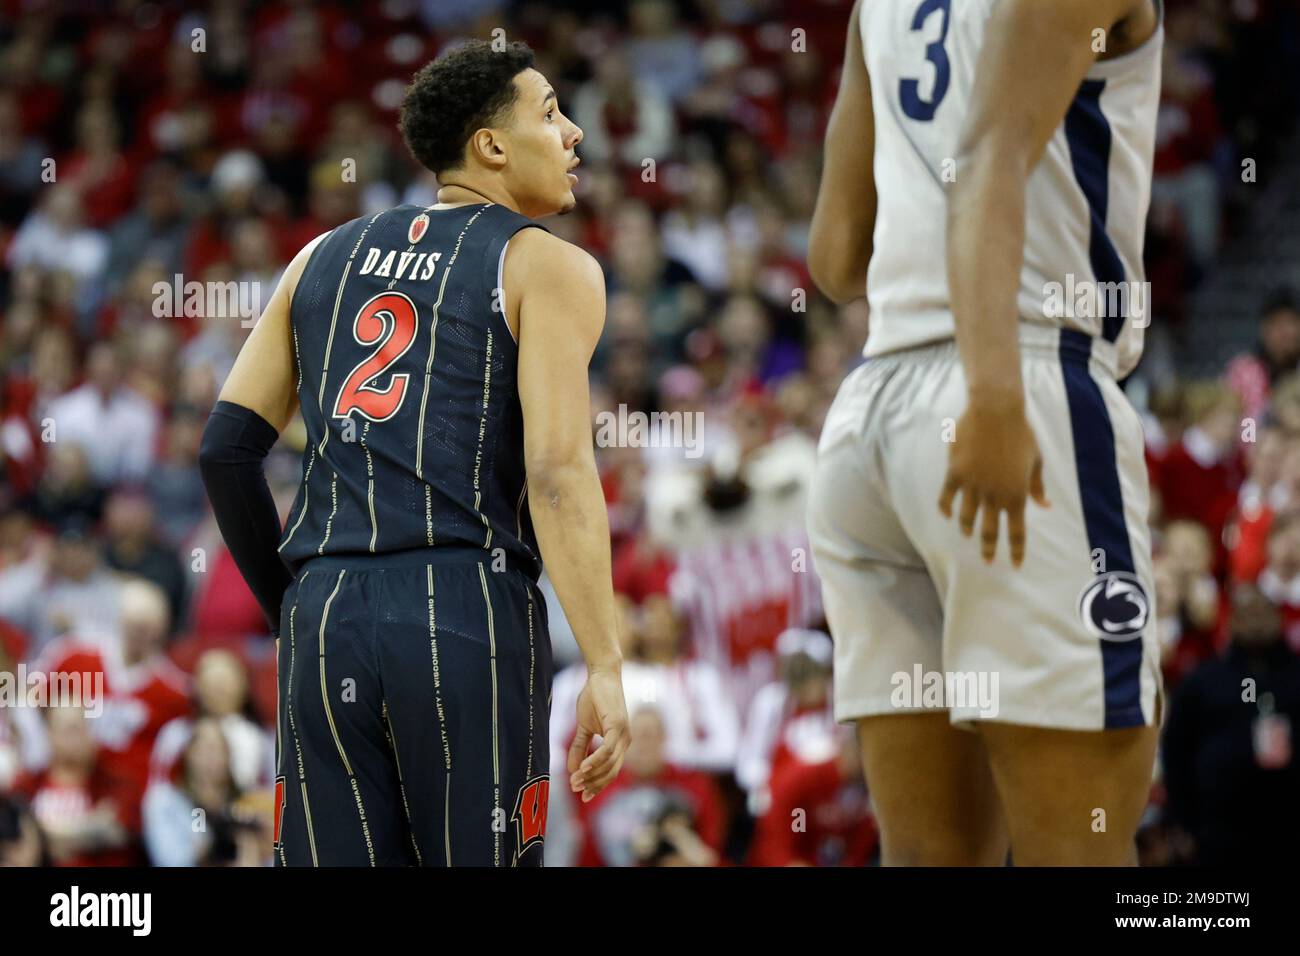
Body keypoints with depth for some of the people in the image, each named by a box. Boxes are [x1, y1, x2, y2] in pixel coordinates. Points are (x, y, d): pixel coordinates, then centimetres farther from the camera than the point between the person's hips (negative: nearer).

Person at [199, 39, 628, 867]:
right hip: (468, 613, -4)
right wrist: (606, 670, -13)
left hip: (325, 618, 4)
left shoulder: (324, 258, 20)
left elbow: (226, 448, 15)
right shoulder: (548, 268, 3)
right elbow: (557, 472, -10)